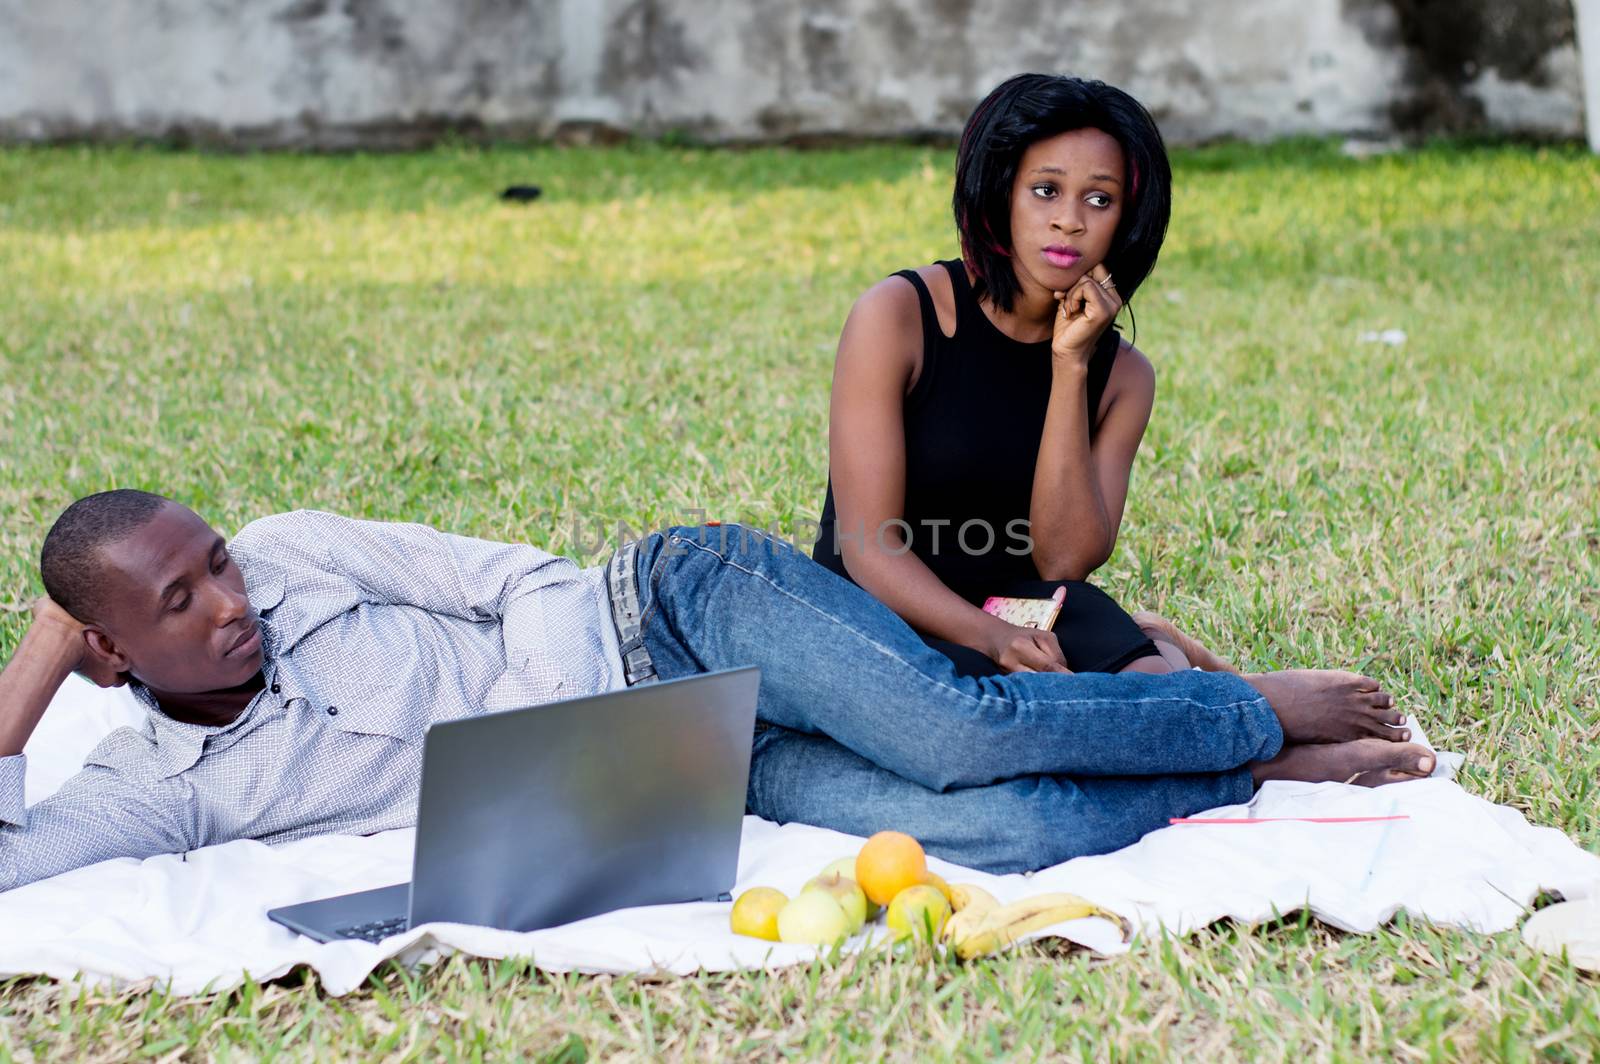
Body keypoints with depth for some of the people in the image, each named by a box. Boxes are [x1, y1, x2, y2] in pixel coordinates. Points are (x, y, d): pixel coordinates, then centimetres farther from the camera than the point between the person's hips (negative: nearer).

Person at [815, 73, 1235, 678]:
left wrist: (1070, 366, -14)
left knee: (1158, 683, -29)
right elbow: (869, 548, -15)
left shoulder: (1121, 373, 3)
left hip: (1025, 610, 4)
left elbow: (1062, 563, -10)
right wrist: (991, 637, -32)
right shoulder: (897, 317, -10)